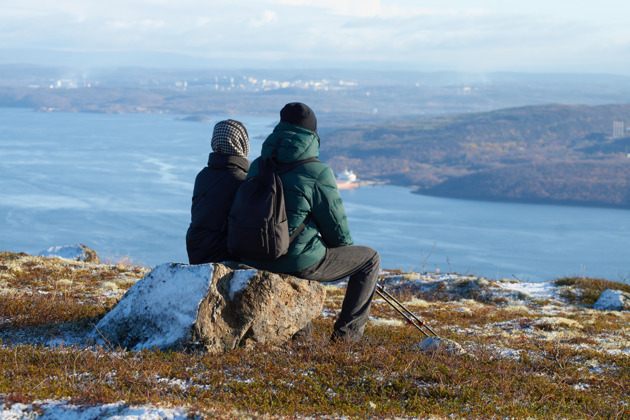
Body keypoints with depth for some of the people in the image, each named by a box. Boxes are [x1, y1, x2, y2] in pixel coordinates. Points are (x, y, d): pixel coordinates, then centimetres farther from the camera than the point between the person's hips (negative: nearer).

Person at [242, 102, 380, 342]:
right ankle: (347, 332, 15)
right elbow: (338, 230, -9)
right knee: (370, 259, 13)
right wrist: (345, 245, 16)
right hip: (298, 261, -7)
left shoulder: (257, 166, 4)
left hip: (255, 259, 7)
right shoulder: (317, 173, -15)